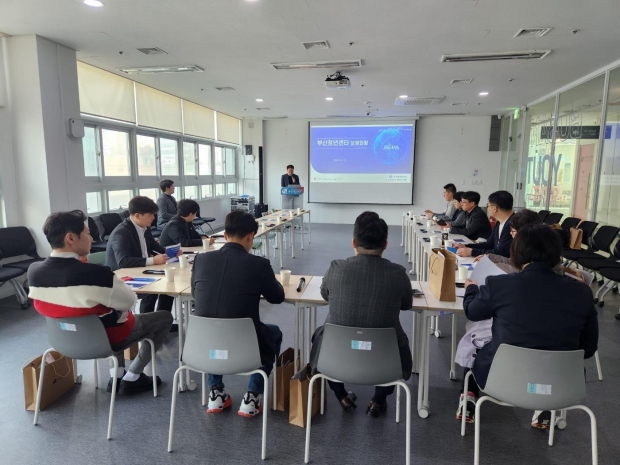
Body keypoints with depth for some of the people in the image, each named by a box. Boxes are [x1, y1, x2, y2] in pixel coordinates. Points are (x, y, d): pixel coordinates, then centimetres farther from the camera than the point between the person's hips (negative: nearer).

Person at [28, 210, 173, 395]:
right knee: (165, 318, 13)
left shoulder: (34, 271, -13)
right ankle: (131, 378, 16)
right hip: (106, 340, -6)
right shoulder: (94, 273, -34)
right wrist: (117, 283, -1)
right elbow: (128, 301, -19)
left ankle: (116, 377, 29)